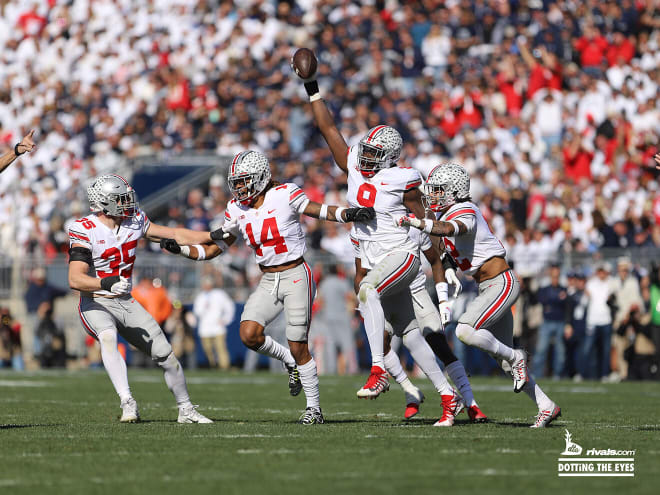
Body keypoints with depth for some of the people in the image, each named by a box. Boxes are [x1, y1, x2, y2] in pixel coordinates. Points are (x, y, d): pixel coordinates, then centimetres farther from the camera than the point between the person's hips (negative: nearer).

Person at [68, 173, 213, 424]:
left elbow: (174, 235, 10)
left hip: (125, 303, 6)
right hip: (96, 304, -6)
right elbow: (75, 279, -27)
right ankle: (128, 403, -40)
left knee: (165, 354, 3)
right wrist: (108, 283, -43)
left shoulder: (133, 221, 1)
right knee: (108, 337, -37)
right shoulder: (85, 231, -17)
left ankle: (186, 409, 22)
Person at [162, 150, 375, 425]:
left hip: (296, 277, -5)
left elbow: (320, 210, -5)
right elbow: (215, 247, 10)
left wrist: (349, 214, -22)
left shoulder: (284, 196, -13)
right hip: (268, 281, 5)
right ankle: (290, 362, 14)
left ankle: (314, 408, 12)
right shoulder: (236, 210, 3)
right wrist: (180, 249, -1)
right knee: (248, 334, -15)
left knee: (298, 347, -4)